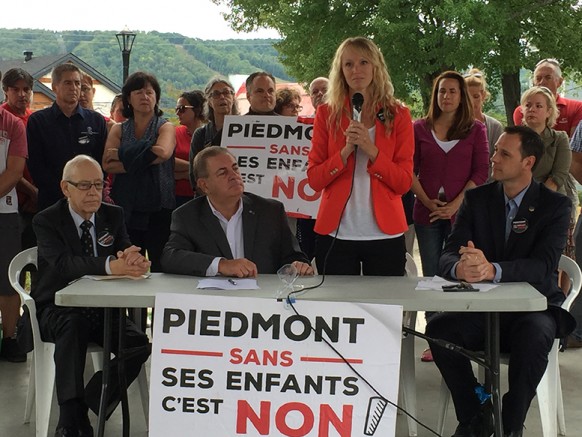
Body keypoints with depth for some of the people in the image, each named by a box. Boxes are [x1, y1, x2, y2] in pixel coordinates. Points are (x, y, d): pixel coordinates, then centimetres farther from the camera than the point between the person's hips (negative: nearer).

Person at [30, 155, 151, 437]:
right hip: (58, 311, -4)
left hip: (101, 309, 4)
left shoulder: (113, 215, 7)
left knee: (141, 345, -21)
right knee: (74, 324, -37)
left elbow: (127, 251, -6)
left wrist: (131, 260, -35)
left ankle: (87, 407, -9)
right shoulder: (46, 221, -9)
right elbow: (63, 263, -28)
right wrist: (111, 265, -47)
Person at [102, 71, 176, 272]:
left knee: (161, 268, -4)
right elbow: (107, 165, -2)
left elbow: (163, 152, -16)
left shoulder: (165, 127, 7)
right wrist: (144, 160, -11)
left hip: (159, 209, -2)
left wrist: (122, 154, -8)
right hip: (126, 209, 2)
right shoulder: (118, 130, 14)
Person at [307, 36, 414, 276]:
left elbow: (404, 182, -2)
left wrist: (371, 149, -15)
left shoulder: (398, 115, 4)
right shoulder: (326, 113, 5)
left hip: (385, 235, 0)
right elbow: (314, 179, 0)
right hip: (335, 235, 0)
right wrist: (346, 150, -15)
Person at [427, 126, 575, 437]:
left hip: (532, 308, -2)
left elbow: (544, 266, -20)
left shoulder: (555, 206, -3)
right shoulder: (477, 198, 5)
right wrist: (459, 268, -33)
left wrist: (492, 269, -40)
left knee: (534, 335, -37)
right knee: (438, 328, -27)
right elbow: (447, 256, -5)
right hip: (482, 308, 3)